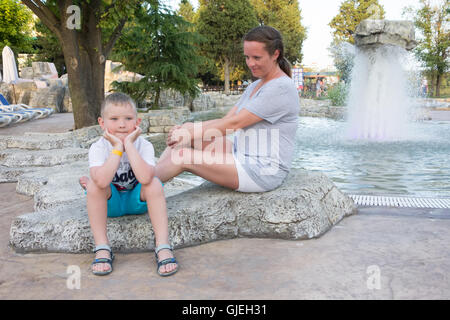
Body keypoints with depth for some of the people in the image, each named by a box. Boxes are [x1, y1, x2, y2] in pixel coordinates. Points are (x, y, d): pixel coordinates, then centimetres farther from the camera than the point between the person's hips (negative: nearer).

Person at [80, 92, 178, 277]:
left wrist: (129, 144, -35)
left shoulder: (144, 145, -19)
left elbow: (145, 178, -40)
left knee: (154, 183, -30)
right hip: (110, 202, 0)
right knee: (94, 184, -30)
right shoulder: (98, 148, -19)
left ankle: (163, 247, -28)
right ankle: (102, 248, -21)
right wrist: (118, 148, -34)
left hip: (138, 200, 0)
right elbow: (102, 181, -40)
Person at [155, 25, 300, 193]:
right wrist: (189, 128, -7)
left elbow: (235, 123, -18)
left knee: (183, 156, -16)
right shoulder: (255, 86, 15)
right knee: (179, 137, 0)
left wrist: (191, 134, -15)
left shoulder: (282, 88, -15)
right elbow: (226, 119, 8)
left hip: (264, 171, -9)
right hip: (242, 155, 9)